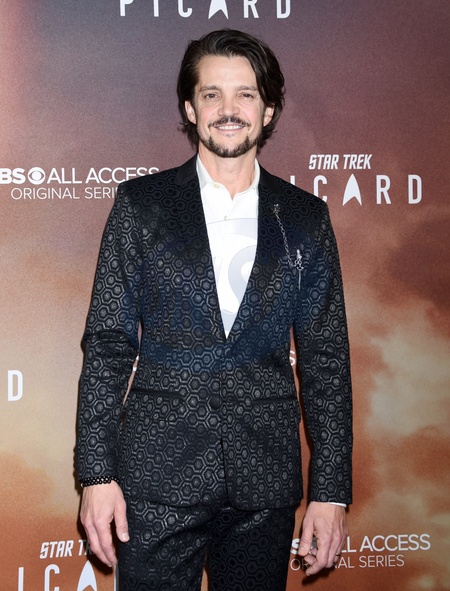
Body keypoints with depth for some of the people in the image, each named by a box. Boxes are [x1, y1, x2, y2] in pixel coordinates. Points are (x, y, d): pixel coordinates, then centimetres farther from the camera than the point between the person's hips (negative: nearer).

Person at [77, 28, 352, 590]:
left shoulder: (305, 218, 5)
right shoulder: (142, 204, 1)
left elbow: (325, 359, 5)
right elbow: (106, 344, 1)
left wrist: (331, 491, 1)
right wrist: (97, 472, -5)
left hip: (265, 480, 2)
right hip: (159, 474, -1)